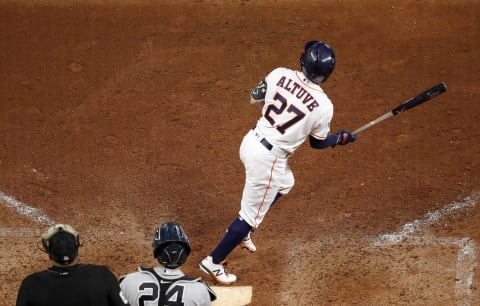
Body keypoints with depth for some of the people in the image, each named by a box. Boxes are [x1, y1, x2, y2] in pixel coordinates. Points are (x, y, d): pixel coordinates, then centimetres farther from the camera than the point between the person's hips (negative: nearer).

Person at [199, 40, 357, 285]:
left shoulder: (280, 74, -7)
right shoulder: (323, 106, -17)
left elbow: (255, 99, 8)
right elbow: (318, 143, -1)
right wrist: (341, 138, 18)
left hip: (250, 142, 7)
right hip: (268, 159, -7)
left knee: (284, 184, 34)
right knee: (252, 214, 11)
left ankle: (241, 231, 43)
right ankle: (213, 262, 19)